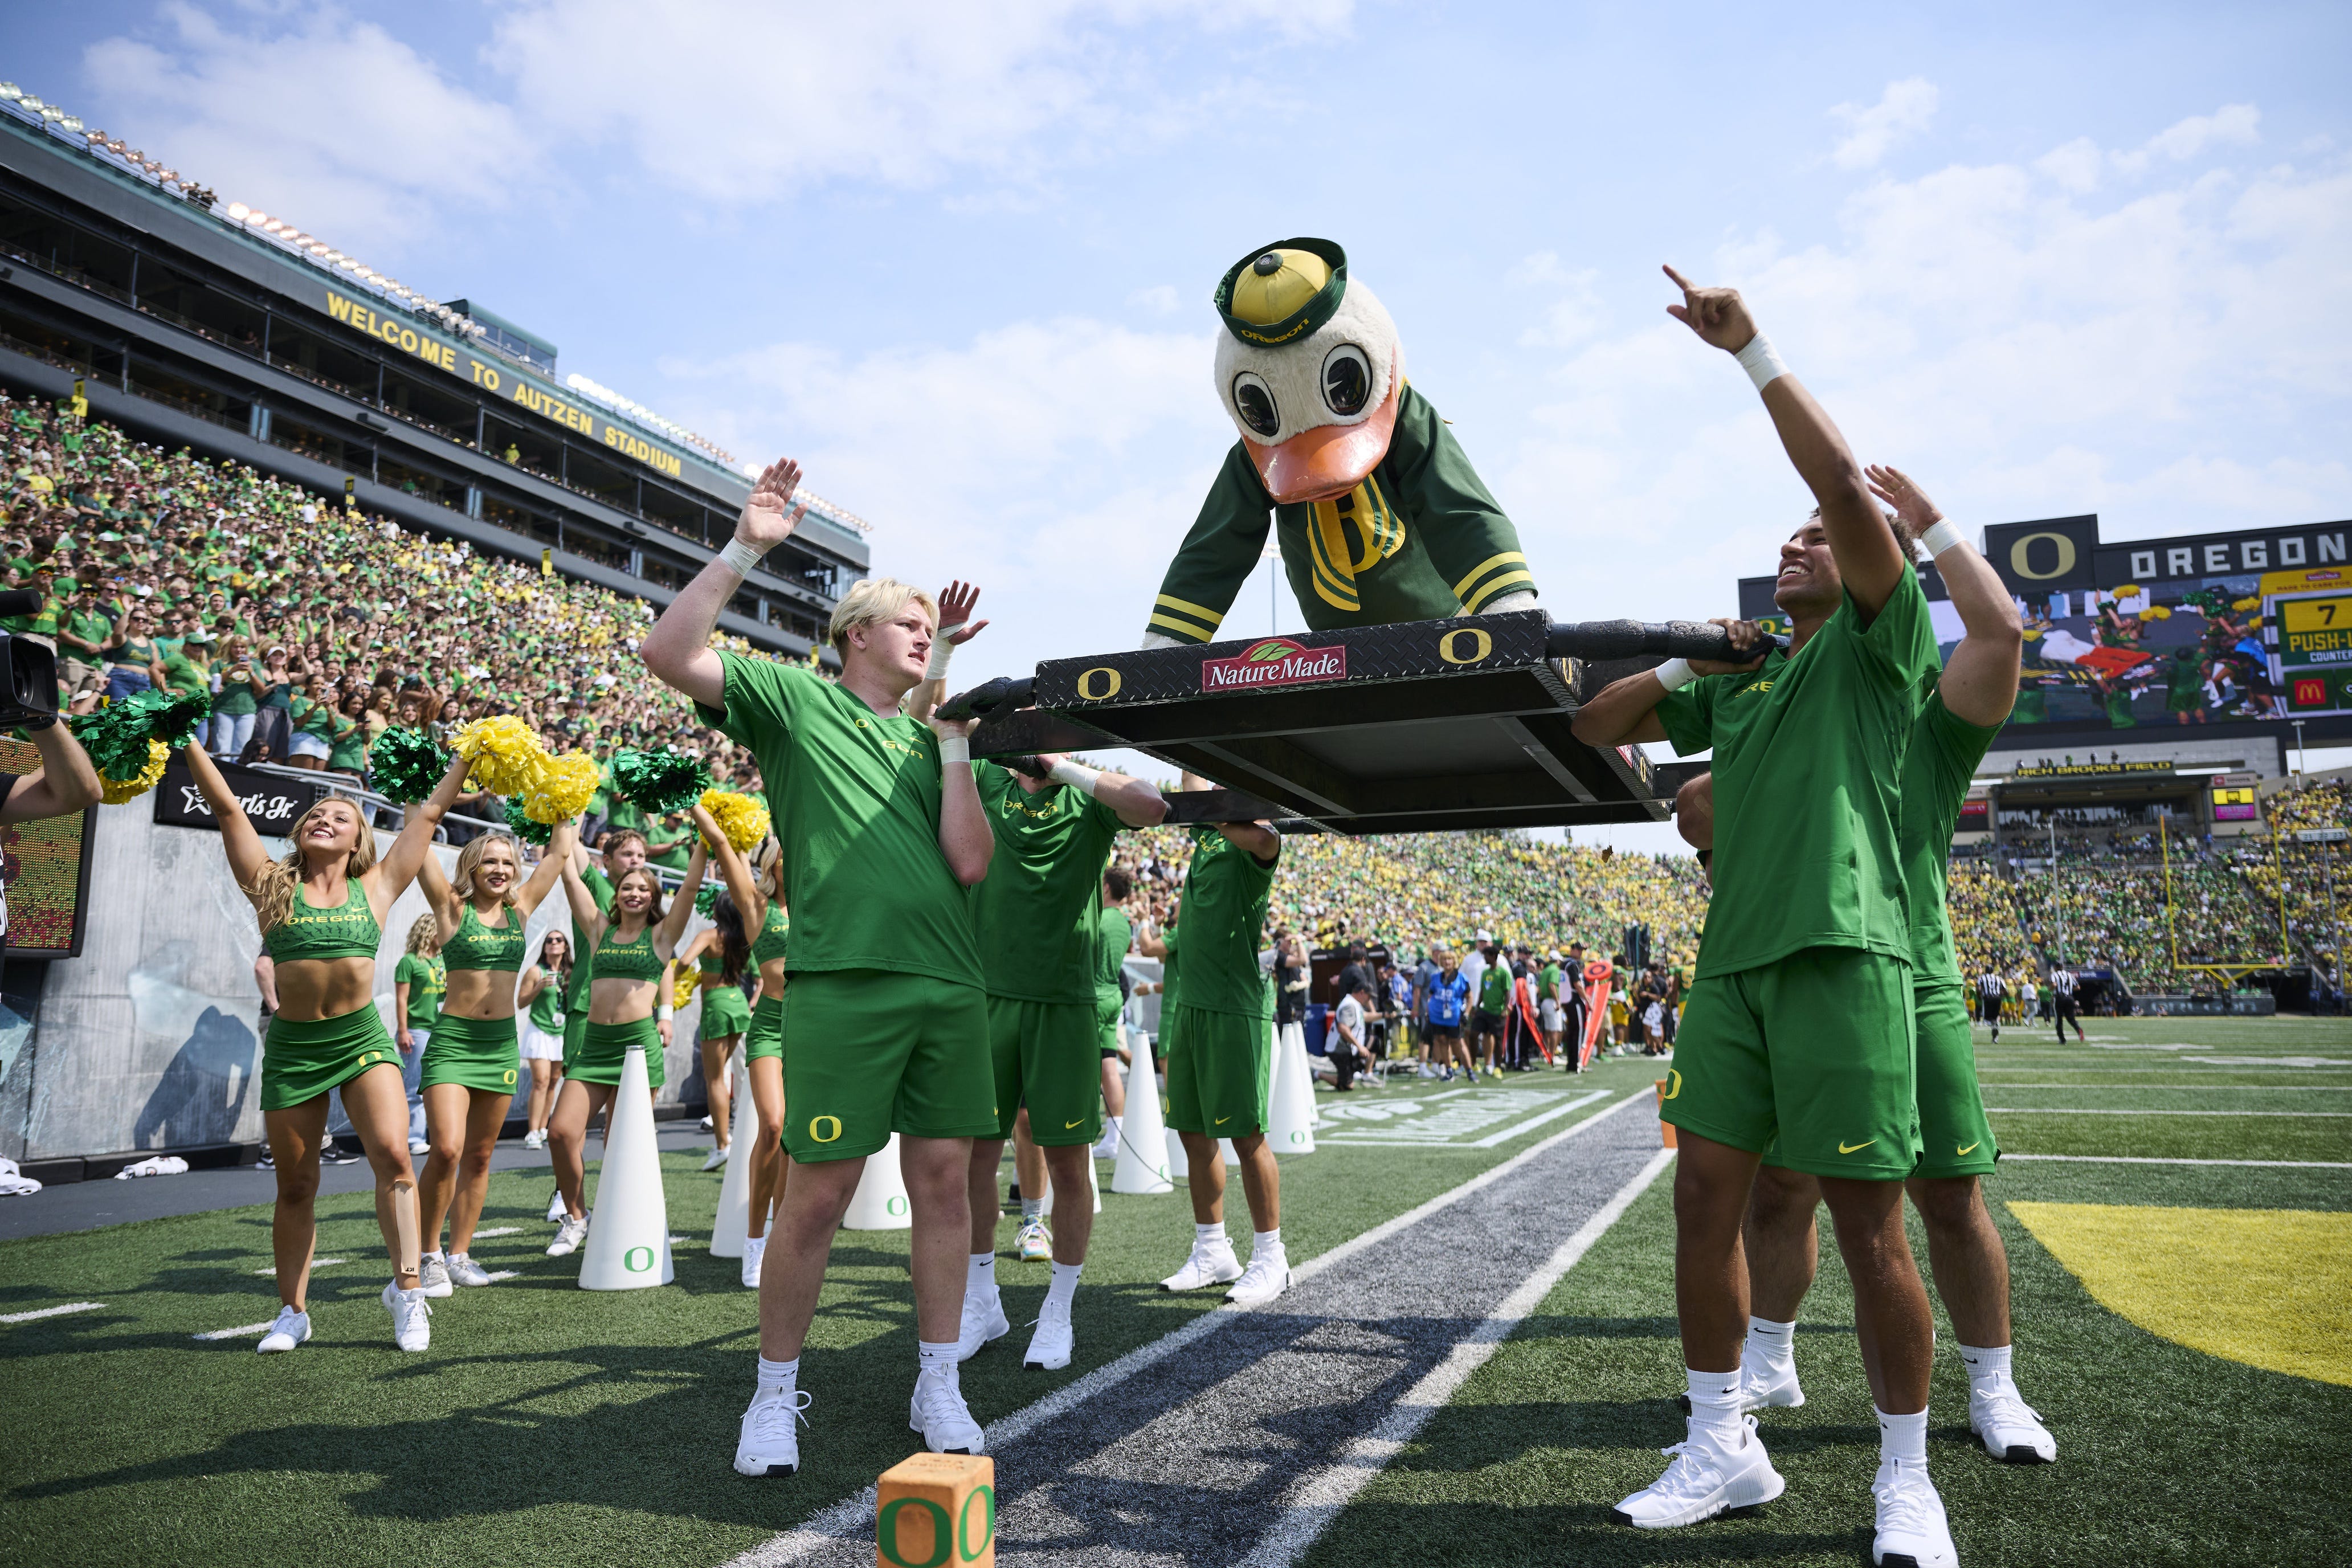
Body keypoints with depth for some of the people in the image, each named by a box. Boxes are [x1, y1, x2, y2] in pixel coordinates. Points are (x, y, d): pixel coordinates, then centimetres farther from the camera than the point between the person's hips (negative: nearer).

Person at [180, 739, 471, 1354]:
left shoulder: (376, 888, 4)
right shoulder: (273, 887, 4)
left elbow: (428, 815, 8)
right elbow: (226, 808, 1)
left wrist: (467, 757, 11)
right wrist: (188, 742, -1)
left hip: (362, 1038, -1)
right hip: (292, 1045, 1)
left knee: (392, 1154, -18)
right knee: (294, 1187, 9)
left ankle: (407, 1289, -9)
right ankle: (292, 1311, 22)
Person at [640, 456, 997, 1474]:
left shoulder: (932, 740, 19)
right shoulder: (794, 700, 7)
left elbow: (970, 862, 7)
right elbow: (669, 654, -6)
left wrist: (954, 736, 7)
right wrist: (745, 548, -8)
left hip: (950, 984, 5)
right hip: (843, 979, -5)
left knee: (946, 1181, 7)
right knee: (818, 1194, -1)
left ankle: (937, 1388, 21)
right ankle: (775, 1395, 18)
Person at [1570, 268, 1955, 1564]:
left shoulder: (1876, 643, 4)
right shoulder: (1737, 677, 20)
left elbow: (1850, 488, -11)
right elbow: (1596, 725, 23)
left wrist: (1754, 352, -9)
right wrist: (1691, 658, 11)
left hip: (1843, 955, -6)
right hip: (1733, 960, 6)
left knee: (1868, 1230, -1)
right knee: (1706, 1197, 5)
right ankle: (1722, 1448, 18)